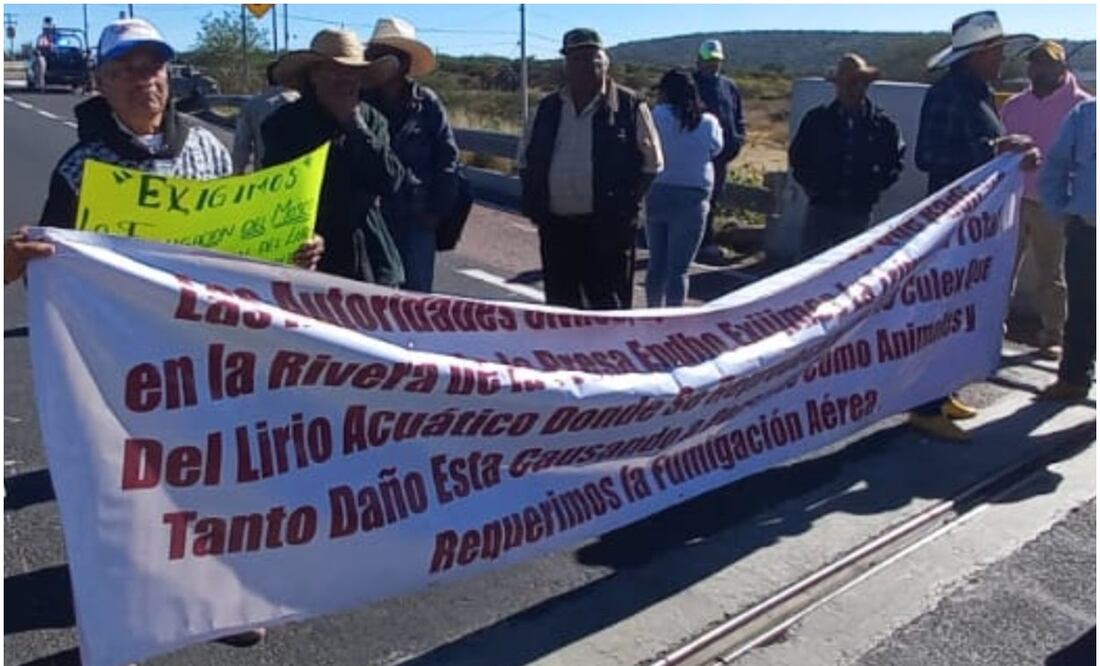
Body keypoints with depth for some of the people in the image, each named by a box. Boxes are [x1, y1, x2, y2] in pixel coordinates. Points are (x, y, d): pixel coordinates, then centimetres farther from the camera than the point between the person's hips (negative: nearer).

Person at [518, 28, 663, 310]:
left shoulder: (629, 105, -2)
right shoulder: (548, 108, 11)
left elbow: (651, 162, 0)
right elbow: (525, 159, 20)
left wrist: (626, 205, -8)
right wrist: (532, 202, 7)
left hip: (608, 229, -4)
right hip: (556, 226, 5)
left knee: (609, 307, 0)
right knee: (560, 305, 12)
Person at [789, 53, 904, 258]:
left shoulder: (883, 124, 2)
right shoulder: (817, 119, 3)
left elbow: (896, 161, 10)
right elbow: (797, 157, 12)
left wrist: (876, 185, -3)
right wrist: (810, 185, 1)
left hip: (859, 212, 1)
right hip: (821, 208, 0)